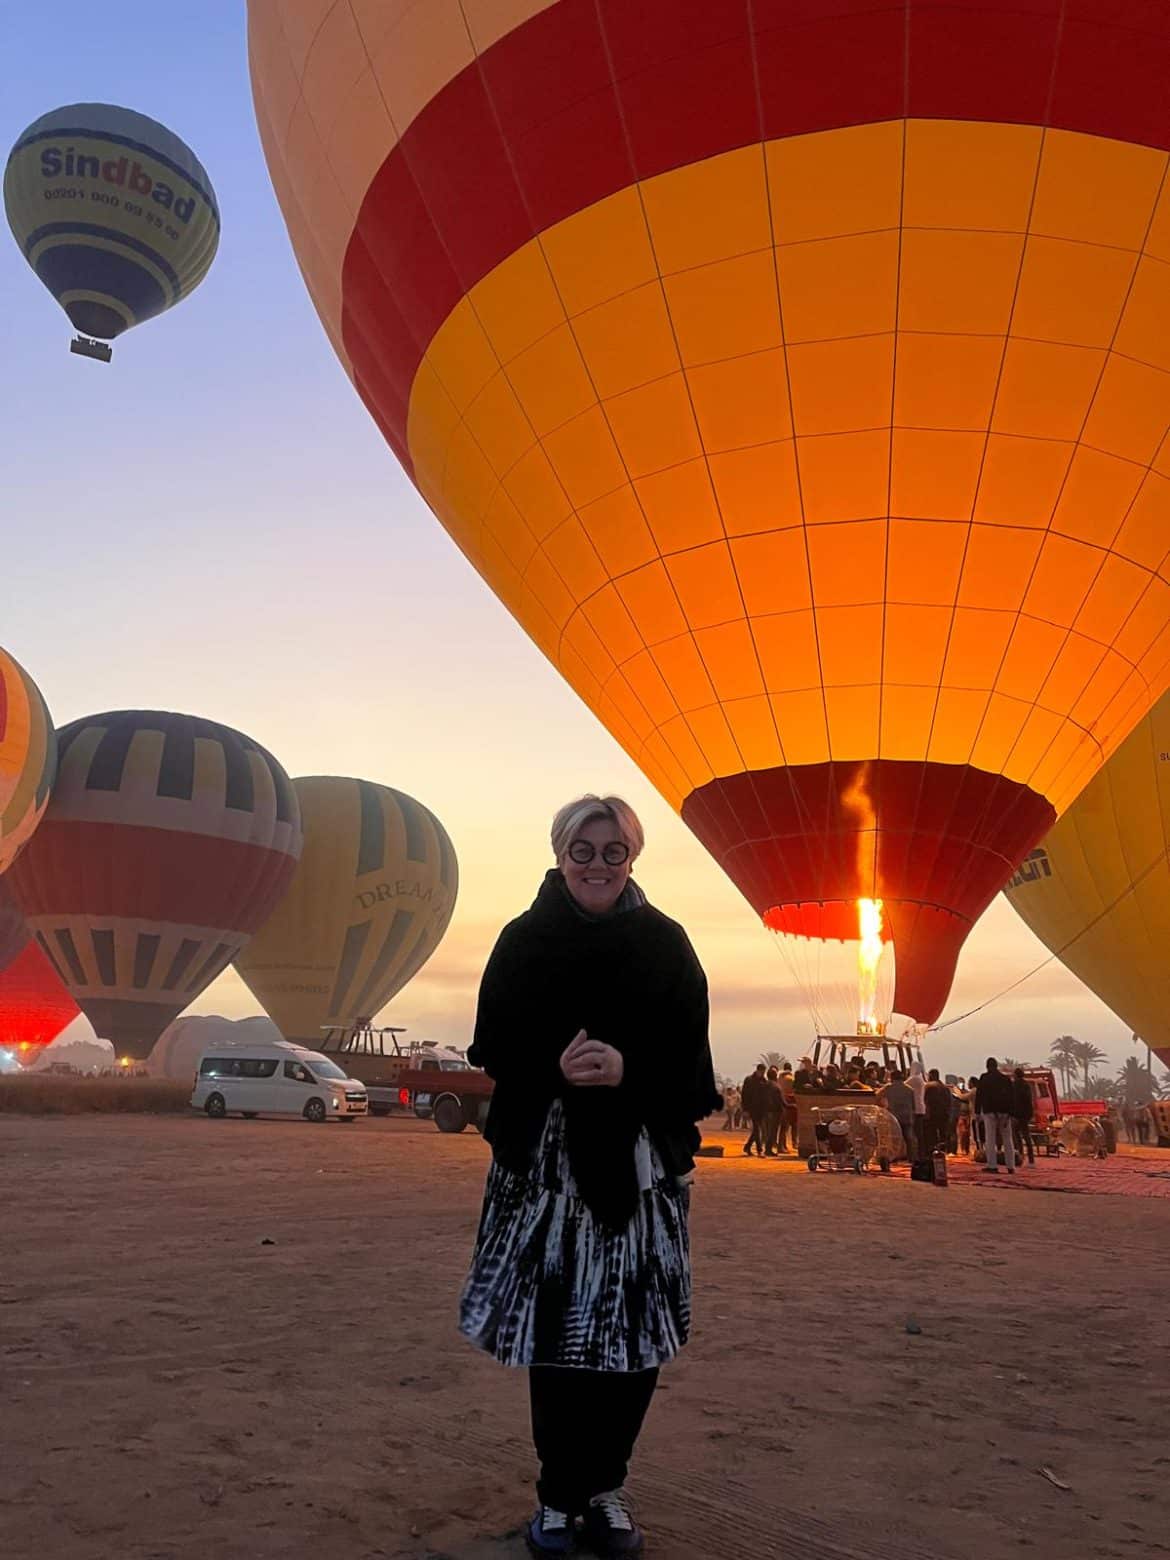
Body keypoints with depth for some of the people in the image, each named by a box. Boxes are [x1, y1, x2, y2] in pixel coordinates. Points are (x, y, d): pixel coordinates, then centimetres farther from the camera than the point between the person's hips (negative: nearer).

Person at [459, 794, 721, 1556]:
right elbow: (495, 1046, -1)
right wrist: (555, 1066, -20)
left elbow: (690, 1055, -1)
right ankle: (560, 1494, 22)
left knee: (635, 1330, 3)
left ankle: (605, 1487, 25)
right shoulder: (524, 940, 3)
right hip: (548, 1160, 0)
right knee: (556, 1327, 2)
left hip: (642, 1164, 1)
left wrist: (626, 1069, -19)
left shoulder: (667, 942, 3)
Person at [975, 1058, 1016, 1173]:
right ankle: (1011, 1167, 9)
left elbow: (979, 1096, -4)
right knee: (1007, 1140, 10)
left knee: (990, 1140, -2)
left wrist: (977, 1112, 0)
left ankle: (993, 1166, -7)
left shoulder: (984, 1079, -2)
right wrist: (1011, 1112, 9)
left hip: (990, 1112, -3)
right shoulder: (1006, 1079, 8)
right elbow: (1012, 1097, 8)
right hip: (1005, 1112, 4)